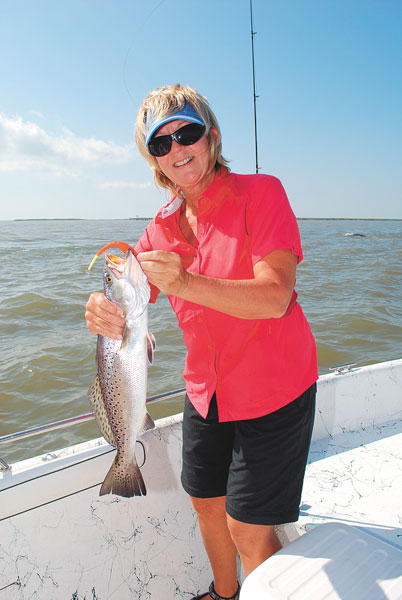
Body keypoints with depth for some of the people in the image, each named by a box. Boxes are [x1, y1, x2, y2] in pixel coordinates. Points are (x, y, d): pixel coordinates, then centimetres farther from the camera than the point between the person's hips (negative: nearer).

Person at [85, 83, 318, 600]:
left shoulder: (259, 193, -15)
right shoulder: (161, 229, 1)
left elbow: (274, 298, -27)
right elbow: (126, 304, -4)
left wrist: (186, 283, -40)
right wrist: (104, 315, -28)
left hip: (273, 391, -5)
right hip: (207, 392, 6)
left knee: (247, 530, 3)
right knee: (207, 503, 22)